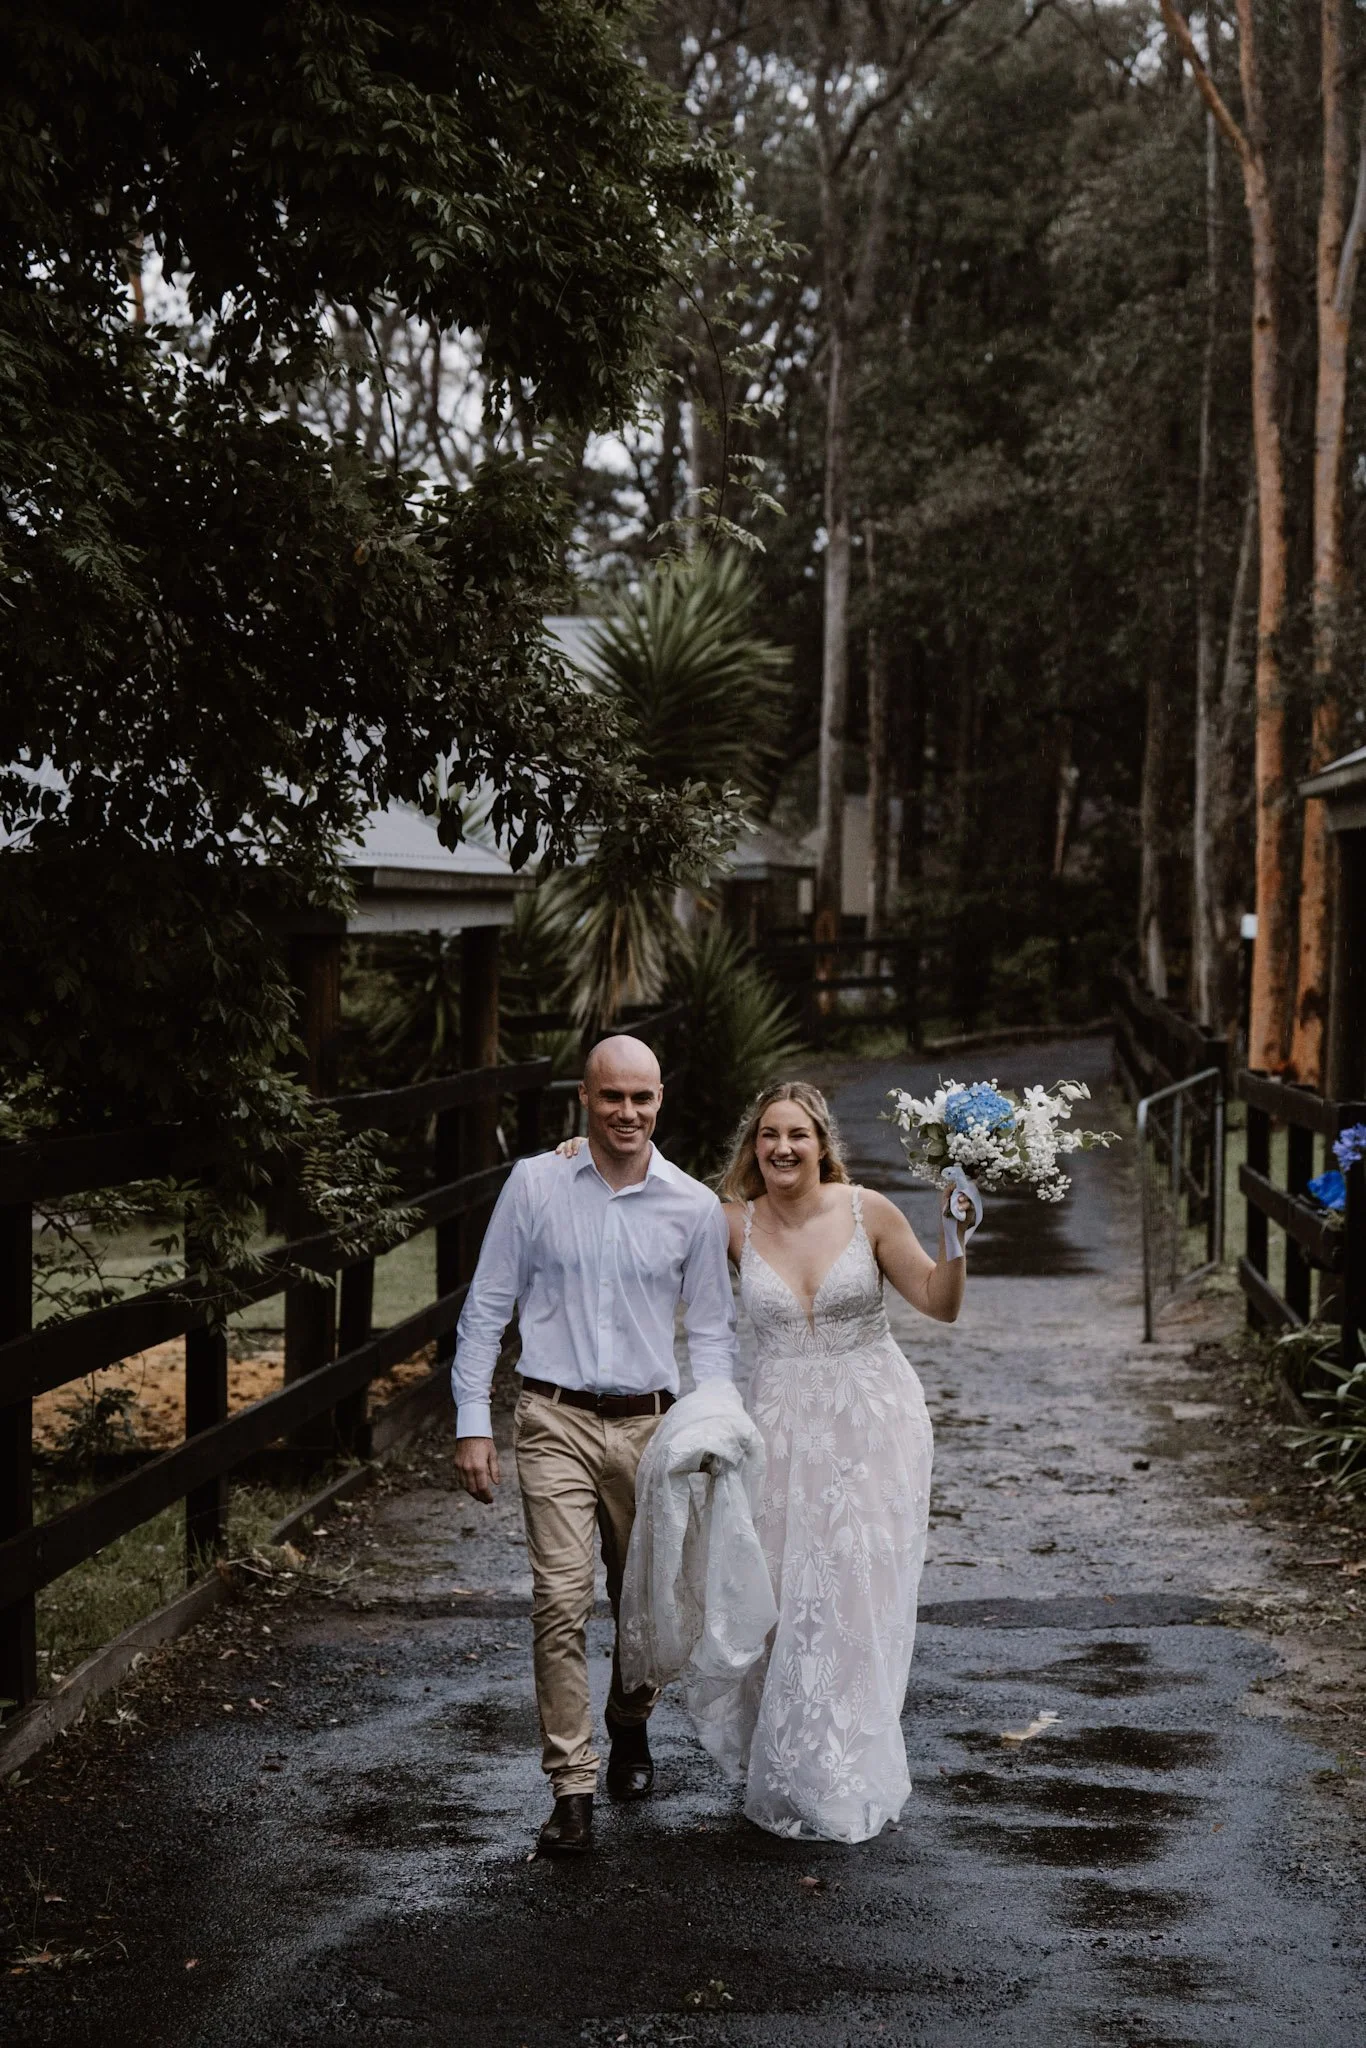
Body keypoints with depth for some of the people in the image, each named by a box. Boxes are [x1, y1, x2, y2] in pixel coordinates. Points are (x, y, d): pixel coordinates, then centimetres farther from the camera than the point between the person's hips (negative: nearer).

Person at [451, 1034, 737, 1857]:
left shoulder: (695, 1208, 3)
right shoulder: (535, 1186, 0)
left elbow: (711, 1329, 10)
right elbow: (486, 1308, 4)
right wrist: (473, 1423, -1)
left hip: (650, 1424, 2)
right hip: (556, 1422, -2)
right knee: (562, 1601, -11)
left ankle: (630, 1730, 40)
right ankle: (573, 1790, -7)